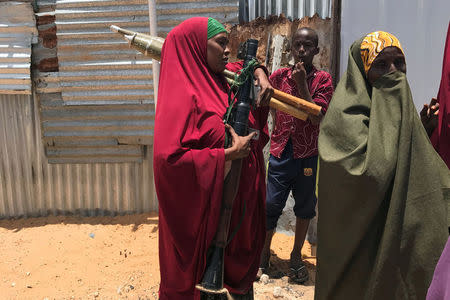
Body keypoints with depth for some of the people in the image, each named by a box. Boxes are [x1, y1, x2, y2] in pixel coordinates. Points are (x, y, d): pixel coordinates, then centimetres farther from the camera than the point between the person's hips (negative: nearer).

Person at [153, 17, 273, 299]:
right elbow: (168, 157, -29)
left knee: (235, 273, 21)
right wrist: (230, 154, -24)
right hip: (201, 210, -7)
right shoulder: (183, 94, -19)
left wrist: (260, 75, 4)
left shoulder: (221, 83, 5)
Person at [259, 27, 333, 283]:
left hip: (309, 154, 0)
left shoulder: (323, 79, 0)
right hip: (281, 152, 1)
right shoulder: (280, 76, 5)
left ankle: (297, 256, 29)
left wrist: (302, 83, -16)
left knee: (305, 207, 10)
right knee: (271, 206, 1)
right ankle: (264, 255, 20)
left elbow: (317, 118, -12)